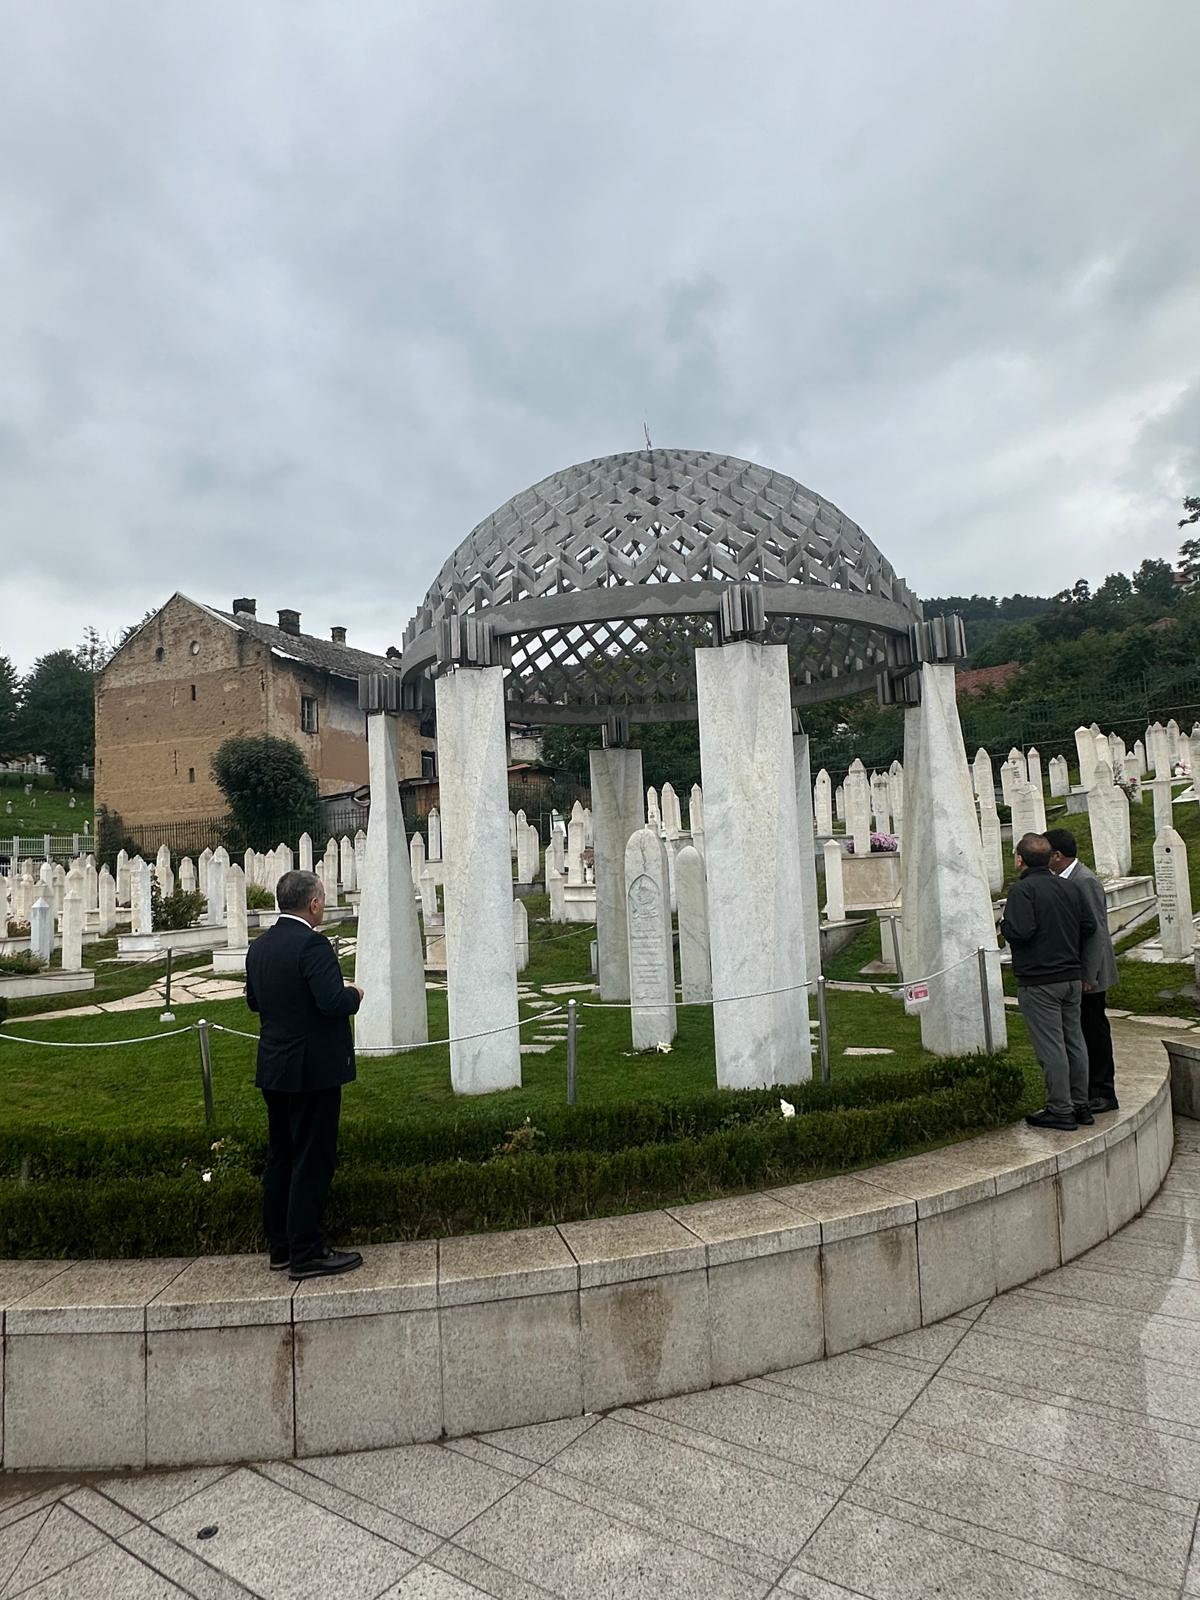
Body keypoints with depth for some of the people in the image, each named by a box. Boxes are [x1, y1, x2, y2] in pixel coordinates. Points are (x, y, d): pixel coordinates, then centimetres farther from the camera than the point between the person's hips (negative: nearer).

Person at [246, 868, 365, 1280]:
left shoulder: (259, 947, 6)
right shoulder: (311, 944, -20)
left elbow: (253, 1000, 16)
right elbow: (333, 1002, -27)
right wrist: (354, 994, -7)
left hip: (274, 1070, 9)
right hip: (314, 1070, -9)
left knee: (281, 1158, 16)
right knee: (313, 1161, 1)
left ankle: (281, 1248, 27)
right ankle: (306, 1254, 7)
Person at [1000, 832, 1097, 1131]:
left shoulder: (1023, 889, -15)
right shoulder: (1070, 887, 9)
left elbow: (1019, 932, -25)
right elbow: (1089, 926, 9)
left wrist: (1004, 927, -4)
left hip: (1038, 980, -8)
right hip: (1072, 977, 8)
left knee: (1050, 1045, -2)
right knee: (1074, 1039, 15)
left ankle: (1060, 1110, 4)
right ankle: (1080, 1105, 23)